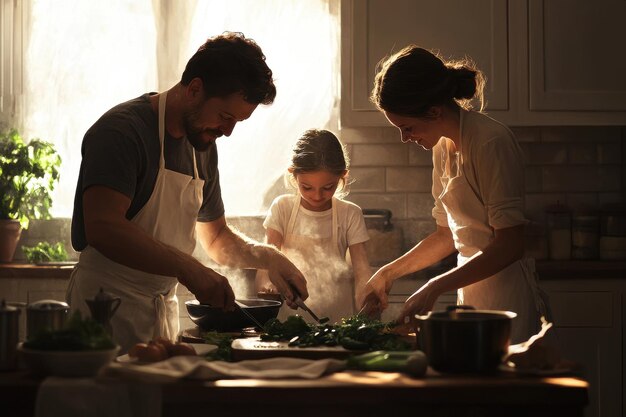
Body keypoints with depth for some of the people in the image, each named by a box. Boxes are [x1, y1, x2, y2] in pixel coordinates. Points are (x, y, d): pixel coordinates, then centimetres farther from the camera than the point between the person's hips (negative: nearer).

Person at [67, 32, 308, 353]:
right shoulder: (121, 131, -14)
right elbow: (102, 228, -27)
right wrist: (187, 269, -33)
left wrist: (267, 258, 3)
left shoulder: (203, 148, 12)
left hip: (163, 311, 8)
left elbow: (216, 237, 22)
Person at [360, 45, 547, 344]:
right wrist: (389, 273, 13)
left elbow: (509, 245, -19)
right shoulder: (443, 147, 11)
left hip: (507, 297, -7)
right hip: (471, 293, 7)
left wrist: (434, 288, -20)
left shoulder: (491, 142, -16)